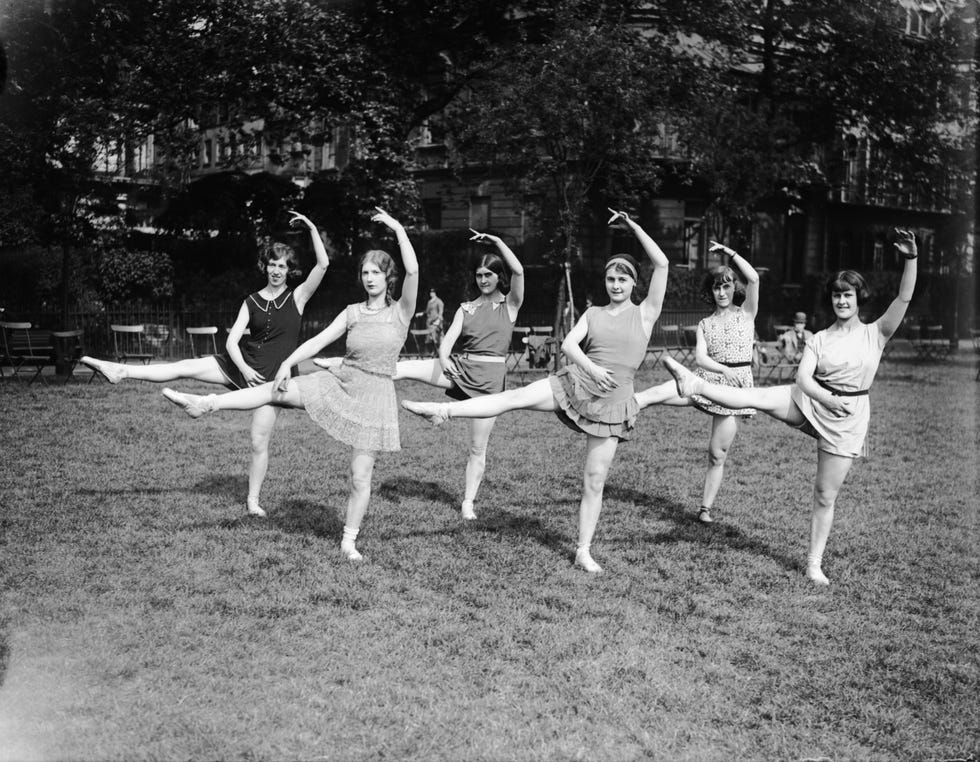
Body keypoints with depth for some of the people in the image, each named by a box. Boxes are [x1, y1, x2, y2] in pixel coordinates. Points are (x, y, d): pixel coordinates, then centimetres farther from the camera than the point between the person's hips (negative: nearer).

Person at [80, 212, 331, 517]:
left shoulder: (297, 297, -3)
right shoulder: (252, 301, 4)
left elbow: (323, 264, -15)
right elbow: (232, 340, 0)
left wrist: (312, 228, -21)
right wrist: (244, 368, -16)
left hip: (272, 377, -3)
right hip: (241, 364, 3)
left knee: (260, 443, -3)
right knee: (186, 367, -11)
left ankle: (253, 500, 11)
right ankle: (119, 371, -12)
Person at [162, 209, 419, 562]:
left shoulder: (401, 311, -3)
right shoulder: (353, 313, 6)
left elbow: (412, 271, -18)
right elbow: (319, 339, 0)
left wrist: (398, 228, -17)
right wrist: (288, 363, -13)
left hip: (373, 394, -3)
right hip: (338, 381, 3)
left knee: (360, 476, -3)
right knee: (275, 390, -11)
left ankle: (349, 541, 10)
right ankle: (206, 403, -11)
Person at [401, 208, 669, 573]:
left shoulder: (645, 313, 2)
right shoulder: (593, 314, 11)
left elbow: (662, 264, -7)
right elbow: (568, 343, -5)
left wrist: (633, 227, -4)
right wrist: (591, 367, -23)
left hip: (612, 400, -2)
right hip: (575, 382, 2)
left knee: (595, 481, 0)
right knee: (515, 396, -18)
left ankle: (584, 551, 10)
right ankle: (443, 410, -23)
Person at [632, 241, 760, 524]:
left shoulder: (746, 312, 7)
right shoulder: (705, 324, 12)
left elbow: (753, 278, -10)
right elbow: (700, 358, -4)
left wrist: (728, 251, -3)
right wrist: (726, 370, -22)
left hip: (737, 384, -1)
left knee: (718, 455, 0)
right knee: (656, 393, -27)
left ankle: (706, 507, 11)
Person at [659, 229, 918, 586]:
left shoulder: (875, 334, 2)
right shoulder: (819, 339, 6)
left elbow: (903, 299, -12)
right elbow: (803, 378, -7)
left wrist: (911, 258, -26)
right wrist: (827, 398, -27)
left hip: (847, 417, -1)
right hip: (809, 401, 2)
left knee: (826, 496, 3)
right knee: (761, 397, -26)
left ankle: (814, 563, 14)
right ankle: (696, 385, -43)